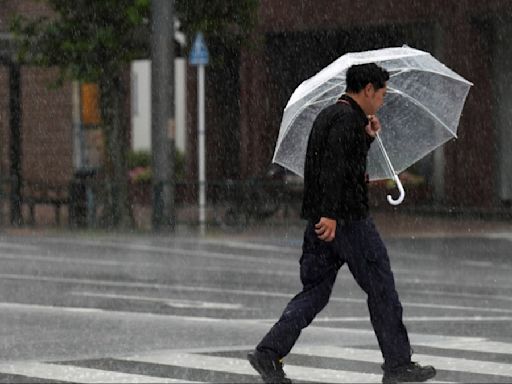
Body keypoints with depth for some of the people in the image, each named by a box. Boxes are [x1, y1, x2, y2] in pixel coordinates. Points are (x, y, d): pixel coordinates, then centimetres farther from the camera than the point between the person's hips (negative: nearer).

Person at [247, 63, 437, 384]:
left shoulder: (327, 115, 19)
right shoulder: (348, 117, -12)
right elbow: (334, 166, -23)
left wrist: (368, 137, 17)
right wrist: (330, 213, -29)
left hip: (322, 219, 9)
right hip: (348, 219, -9)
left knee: (314, 291, 9)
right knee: (381, 288, 0)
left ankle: (270, 352, -3)